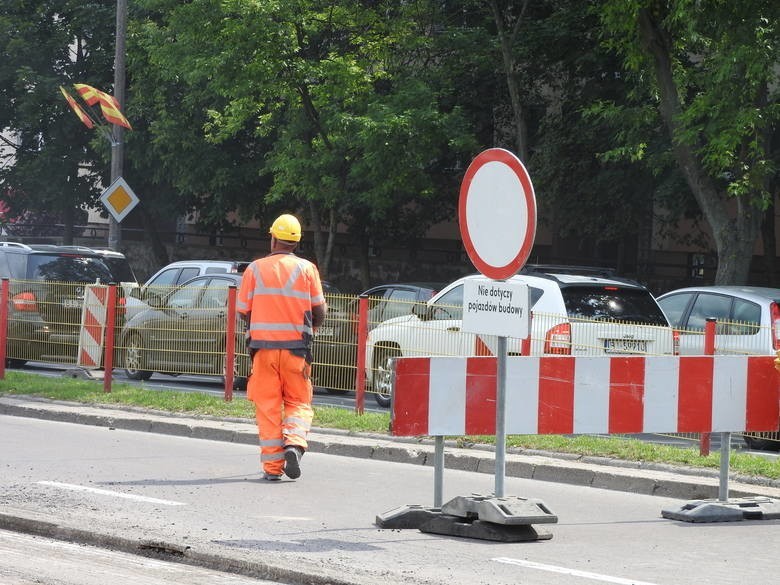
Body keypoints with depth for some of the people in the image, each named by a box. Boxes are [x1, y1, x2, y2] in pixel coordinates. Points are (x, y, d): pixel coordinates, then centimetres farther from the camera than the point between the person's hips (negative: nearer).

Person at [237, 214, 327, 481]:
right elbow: (319, 312, 1)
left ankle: (272, 466, 2)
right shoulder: (306, 269, 0)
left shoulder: (255, 269, 0)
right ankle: (294, 444, -16)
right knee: (298, 402, 10)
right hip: (296, 348, 0)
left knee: (268, 406, 5)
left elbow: (243, 310, 2)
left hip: (263, 346, 0)